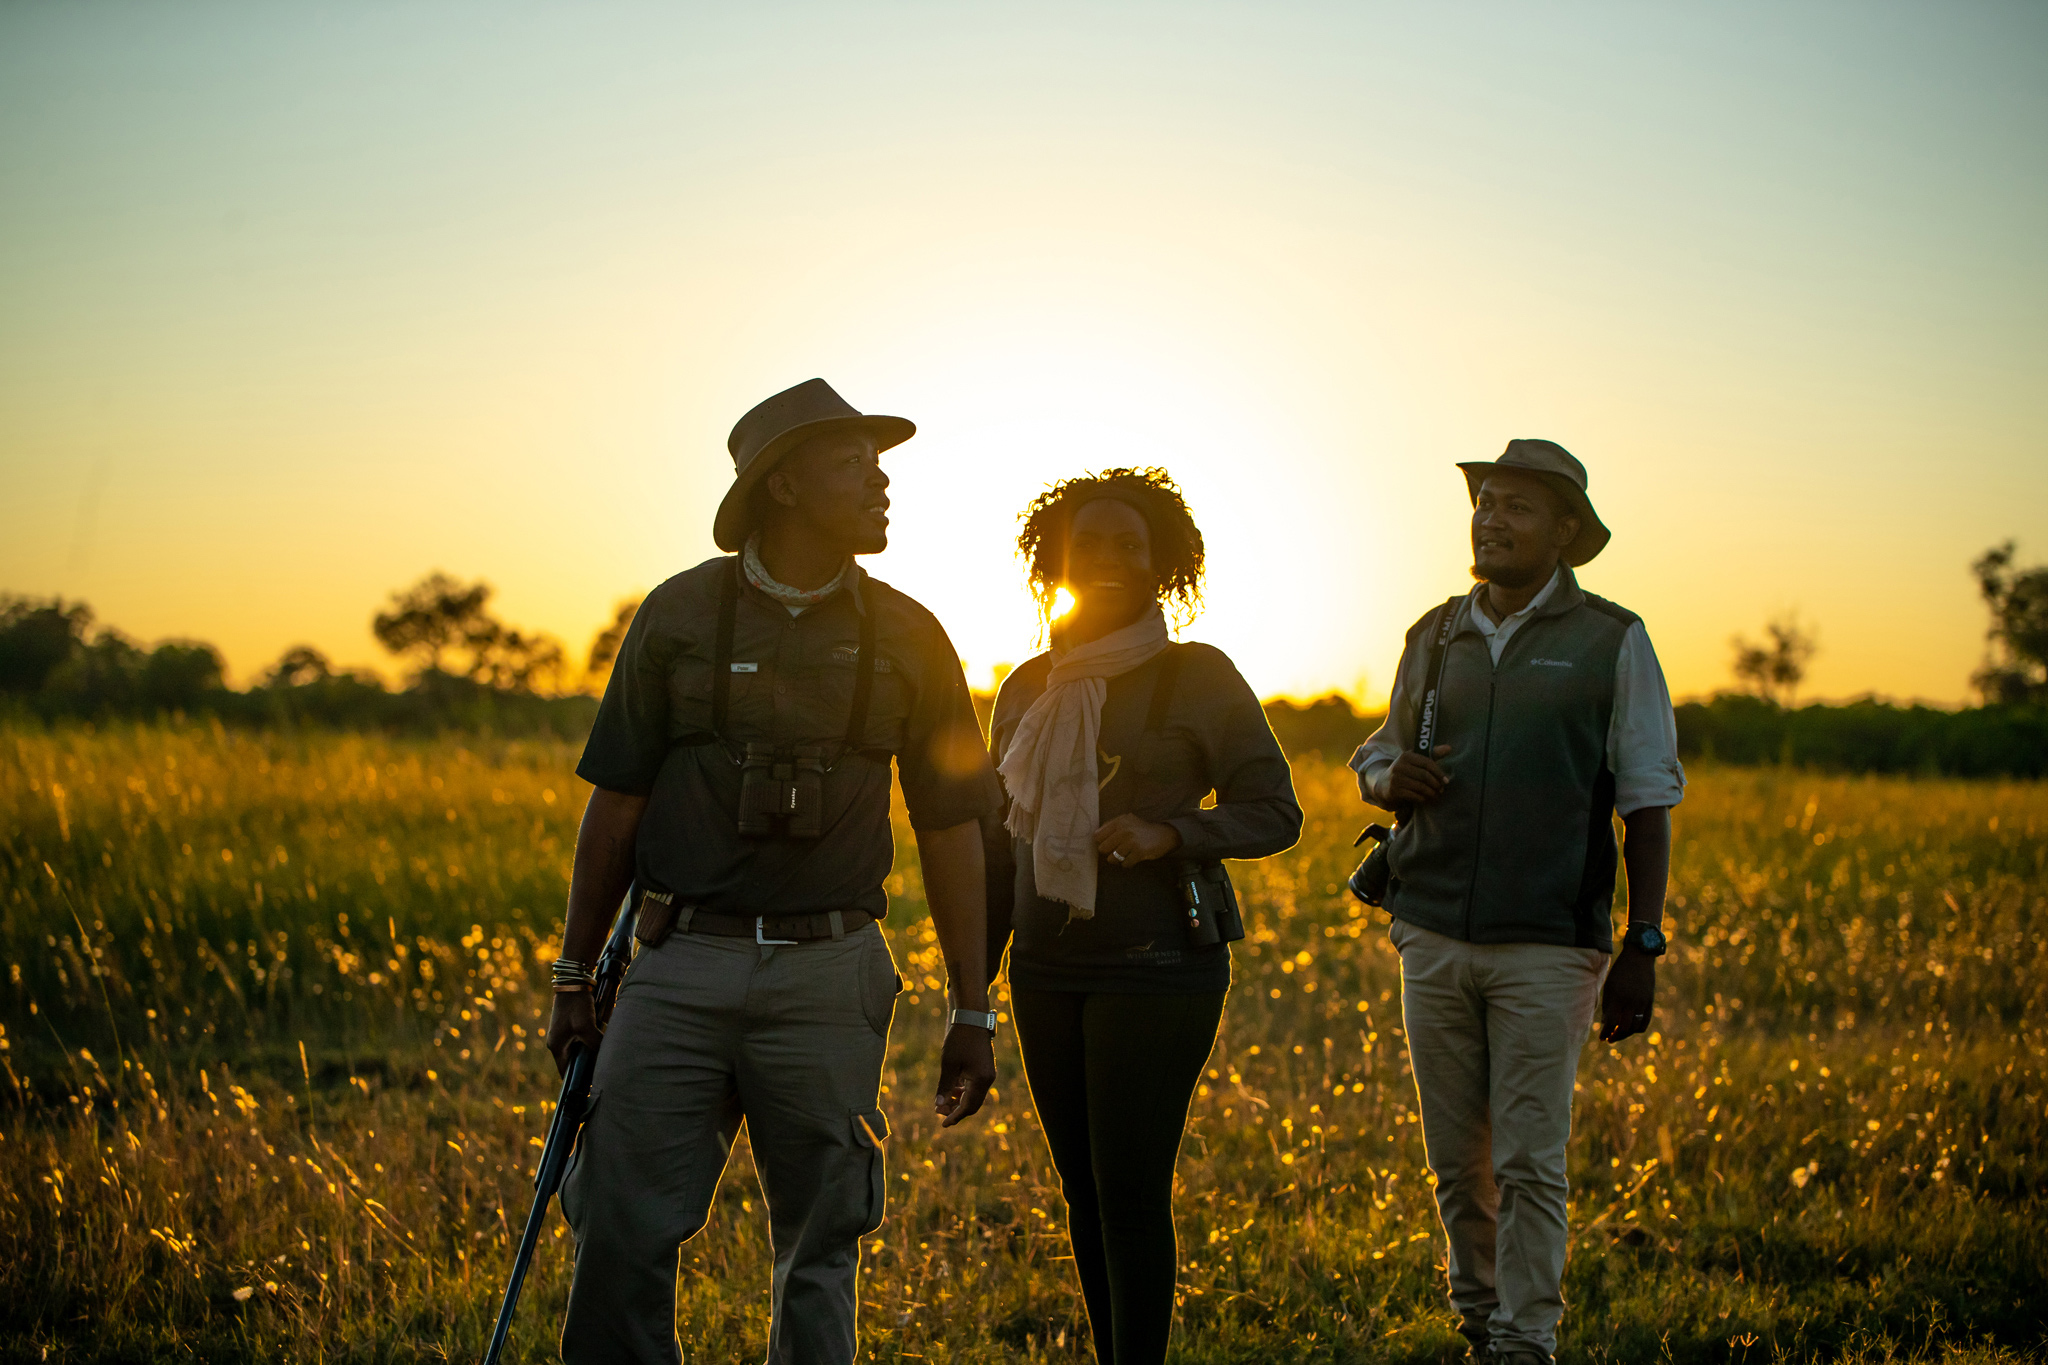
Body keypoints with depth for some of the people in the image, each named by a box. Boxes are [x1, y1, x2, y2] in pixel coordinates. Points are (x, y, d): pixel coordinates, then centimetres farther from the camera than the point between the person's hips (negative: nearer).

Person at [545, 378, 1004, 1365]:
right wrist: (575, 979, 8)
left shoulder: (908, 639, 6)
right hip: (683, 965, 0)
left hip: (827, 982, 1)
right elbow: (616, 805, 7)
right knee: (619, 1229, -6)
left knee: (820, 1252, 4)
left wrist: (972, 1014, 7)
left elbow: (950, 833, 8)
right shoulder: (679, 615, 3)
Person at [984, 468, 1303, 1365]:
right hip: (1048, 971, 5)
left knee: (1131, 1194, -8)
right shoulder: (1029, 690, 11)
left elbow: (1274, 815, -5)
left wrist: (1168, 833, -22)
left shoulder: (1197, 678, -5)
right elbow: (1001, 845, 16)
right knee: (1085, 1193, 10)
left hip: (1157, 968, -5)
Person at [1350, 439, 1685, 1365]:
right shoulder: (1434, 637, 12)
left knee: (1529, 1163, -6)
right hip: (1433, 936, 4)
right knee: (1455, 1159, 8)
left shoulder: (1612, 642, 1)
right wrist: (1390, 780, -3)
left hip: (1548, 943, -4)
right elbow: (1377, 756, 23)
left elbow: (1649, 805, 1)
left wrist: (1642, 948, -6)